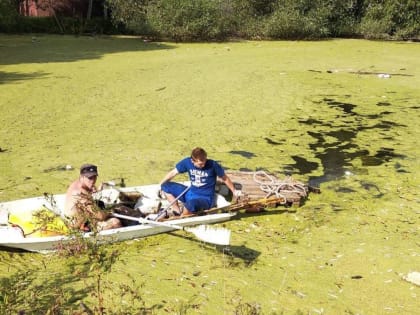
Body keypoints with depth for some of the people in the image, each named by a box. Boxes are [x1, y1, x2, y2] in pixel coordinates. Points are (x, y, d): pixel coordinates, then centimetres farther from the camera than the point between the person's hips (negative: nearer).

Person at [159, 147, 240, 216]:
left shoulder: (213, 165, -16)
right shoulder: (187, 162, -7)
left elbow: (225, 178, 0)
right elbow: (173, 173, 5)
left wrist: (234, 191, 10)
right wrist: (160, 185, 3)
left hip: (205, 198, -5)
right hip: (190, 193, 5)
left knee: (191, 204, -40)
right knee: (166, 186, -6)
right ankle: (177, 212, -2)